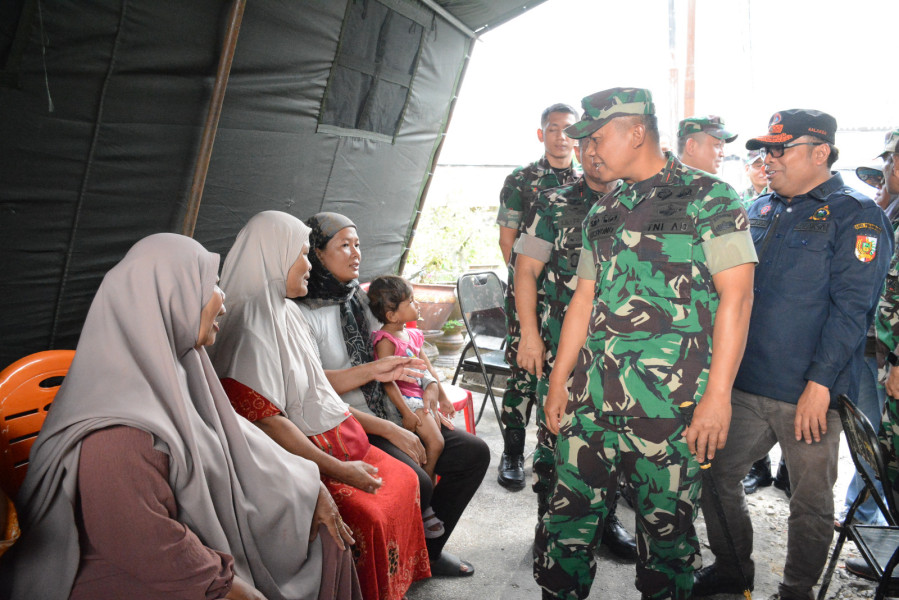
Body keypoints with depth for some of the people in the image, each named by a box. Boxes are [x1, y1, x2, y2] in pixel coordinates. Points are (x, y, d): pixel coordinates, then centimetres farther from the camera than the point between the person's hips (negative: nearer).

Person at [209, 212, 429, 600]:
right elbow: (265, 421, -24)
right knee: (367, 516, -22)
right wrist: (339, 470, -21)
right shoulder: (252, 326, -20)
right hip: (297, 457, -10)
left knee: (404, 480, 4)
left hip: (329, 436, 10)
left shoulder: (285, 312, 10)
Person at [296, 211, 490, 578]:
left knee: (474, 452, -2)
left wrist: (427, 382, -1)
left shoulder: (357, 299, 15)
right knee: (416, 482, -29)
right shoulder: (303, 313, -10)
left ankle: (429, 549, 12)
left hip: (391, 416, 8)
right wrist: (383, 409, -22)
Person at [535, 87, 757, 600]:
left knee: (667, 529, 8)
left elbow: (736, 297, -8)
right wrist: (559, 380, 14)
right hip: (592, 398, 6)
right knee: (569, 519, 9)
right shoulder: (604, 211, 16)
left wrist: (717, 395, -14)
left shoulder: (709, 197, -2)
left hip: (671, 404, -5)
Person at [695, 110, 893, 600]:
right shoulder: (760, 210, 12)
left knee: (810, 502, 9)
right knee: (715, 477, 12)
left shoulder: (855, 214, -7)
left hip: (809, 394, -6)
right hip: (744, 384, 6)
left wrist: (820, 383, -20)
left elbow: (850, 307, -14)